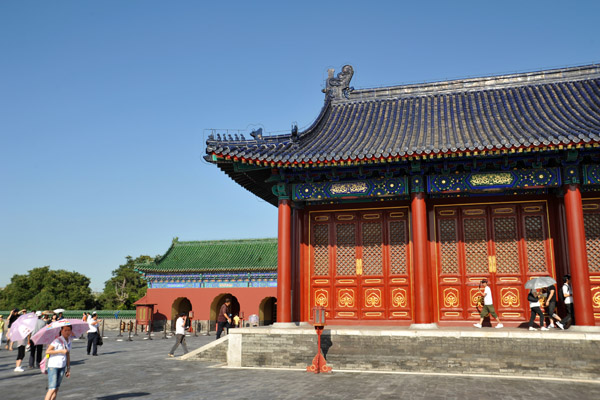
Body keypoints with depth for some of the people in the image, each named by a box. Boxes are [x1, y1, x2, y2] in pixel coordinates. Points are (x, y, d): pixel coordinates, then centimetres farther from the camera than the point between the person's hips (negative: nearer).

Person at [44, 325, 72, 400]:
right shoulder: (57, 341, -14)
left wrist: (68, 369, 16)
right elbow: (47, 352, -19)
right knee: (52, 389, -10)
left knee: (56, 389, 8)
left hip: (62, 367, 7)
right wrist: (61, 351, -21)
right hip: (53, 366, -7)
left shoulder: (69, 341, 8)